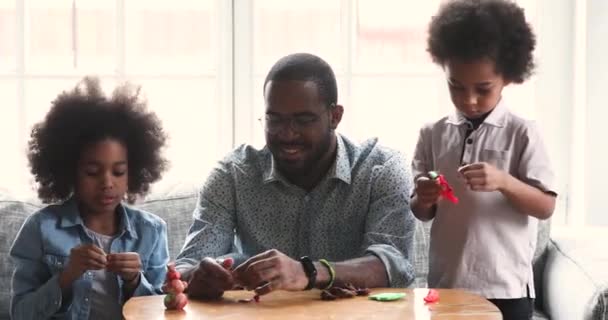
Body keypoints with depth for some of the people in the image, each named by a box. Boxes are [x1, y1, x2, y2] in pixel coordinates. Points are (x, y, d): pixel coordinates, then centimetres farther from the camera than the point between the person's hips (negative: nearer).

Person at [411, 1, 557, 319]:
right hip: (446, 284, 3)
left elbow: (546, 207, -8)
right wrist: (423, 200, -14)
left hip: (506, 287, -3)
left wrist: (503, 182, -25)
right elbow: (421, 214, 9)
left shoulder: (522, 133, -5)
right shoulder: (433, 134, 4)